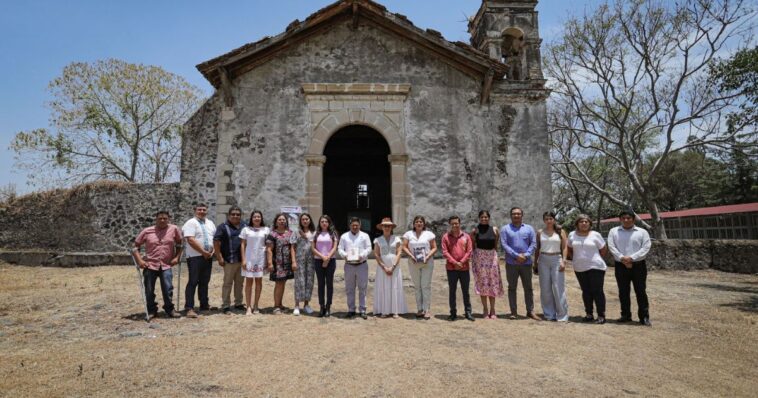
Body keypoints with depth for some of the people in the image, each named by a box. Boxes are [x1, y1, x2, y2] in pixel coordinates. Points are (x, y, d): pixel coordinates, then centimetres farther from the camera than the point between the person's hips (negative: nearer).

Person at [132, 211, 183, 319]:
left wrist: (177, 257, 2)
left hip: (166, 265, -1)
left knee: (168, 289, -5)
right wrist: (139, 260, -4)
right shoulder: (147, 231, 2)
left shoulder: (174, 229, 0)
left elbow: (179, 244, 11)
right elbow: (136, 246, 7)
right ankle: (152, 311, 24)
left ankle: (169, 310, 13)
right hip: (150, 265, 1)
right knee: (149, 290, 7)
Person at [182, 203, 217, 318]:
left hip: (208, 257, 7)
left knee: (204, 282, 13)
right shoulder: (191, 223, -7)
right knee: (193, 282, -8)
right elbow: (191, 240, -18)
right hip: (195, 257, -7)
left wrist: (212, 251, 0)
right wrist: (203, 252, -16)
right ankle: (189, 308, -5)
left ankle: (204, 305, 22)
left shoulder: (210, 223, 14)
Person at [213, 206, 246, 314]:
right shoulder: (223, 227, -2)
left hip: (242, 260, 5)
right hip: (229, 260, -5)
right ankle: (225, 305, 7)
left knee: (239, 282, 12)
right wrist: (219, 257, -13)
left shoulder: (244, 226, 13)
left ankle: (238, 303, 23)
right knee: (228, 283, 0)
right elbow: (216, 242, -7)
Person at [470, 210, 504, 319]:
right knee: (482, 282, 2)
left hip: (492, 257, 1)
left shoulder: (494, 230, 4)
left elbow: (496, 245, 10)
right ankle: (485, 310, 11)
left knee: (493, 282, 2)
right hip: (479, 257, -1)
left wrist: (495, 256, 3)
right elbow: (472, 247, 4)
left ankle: (492, 310, 12)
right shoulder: (475, 230, 1)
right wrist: (473, 260, -1)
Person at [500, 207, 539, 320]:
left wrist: (525, 256, -13)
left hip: (526, 263, 2)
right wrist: (516, 255, -15)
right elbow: (504, 244, -7)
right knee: (512, 288, 4)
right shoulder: (505, 229, 3)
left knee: (528, 288, 7)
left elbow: (533, 244, 2)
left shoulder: (529, 228, 9)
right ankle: (513, 312, 11)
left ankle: (530, 311, 15)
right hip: (511, 263, -1)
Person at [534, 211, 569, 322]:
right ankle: (549, 314, 13)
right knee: (545, 289, 4)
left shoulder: (560, 232, 4)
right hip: (543, 260, 2)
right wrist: (535, 263, 9)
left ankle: (562, 315, 5)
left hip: (557, 260, -2)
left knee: (558, 288, -4)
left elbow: (564, 248, 1)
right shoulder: (540, 232, 8)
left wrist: (563, 261, -10)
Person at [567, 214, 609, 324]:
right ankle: (589, 314, 19)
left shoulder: (595, 235, -2)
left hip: (595, 267, -3)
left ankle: (601, 315, 4)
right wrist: (575, 259, 9)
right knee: (586, 291, 10)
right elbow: (569, 249, 18)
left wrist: (595, 258, 4)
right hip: (579, 268, 4)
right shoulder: (572, 235, 6)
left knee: (597, 291, -3)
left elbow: (603, 250, 5)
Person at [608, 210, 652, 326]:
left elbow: (646, 248, -5)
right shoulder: (613, 231, 7)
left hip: (638, 265, -1)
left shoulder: (642, 232, 4)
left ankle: (644, 317, 8)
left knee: (640, 292, 0)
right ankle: (626, 315, 17)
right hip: (621, 266, 1)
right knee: (623, 292, 7)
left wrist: (631, 258, -16)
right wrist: (622, 258, -15)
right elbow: (611, 247, -2)